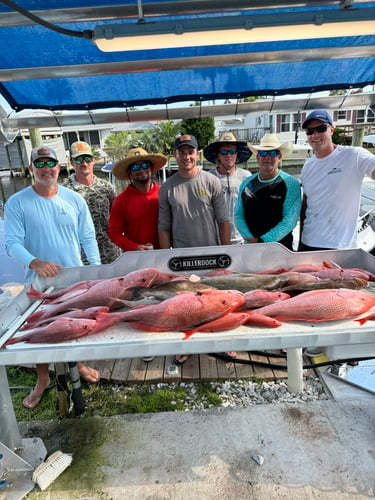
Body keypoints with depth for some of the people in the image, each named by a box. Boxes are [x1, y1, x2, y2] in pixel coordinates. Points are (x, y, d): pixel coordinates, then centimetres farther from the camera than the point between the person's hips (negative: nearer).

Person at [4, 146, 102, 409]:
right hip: (39, 279, -1)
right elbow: (12, 243, -12)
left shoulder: (74, 199, -2)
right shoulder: (17, 203, -8)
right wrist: (35, 263, -31)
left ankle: (78, 363, 42)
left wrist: (97, 269, -5)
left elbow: (88, 238, 1)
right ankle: (43, 379, 34)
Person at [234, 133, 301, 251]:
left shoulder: (291, 184, -4)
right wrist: (250, 239, -11)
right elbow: (238, 216, 4)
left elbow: (290, 220, -12)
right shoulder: (246, 184, 7)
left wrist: (262, 241, -18)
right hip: (250, 247, 3)